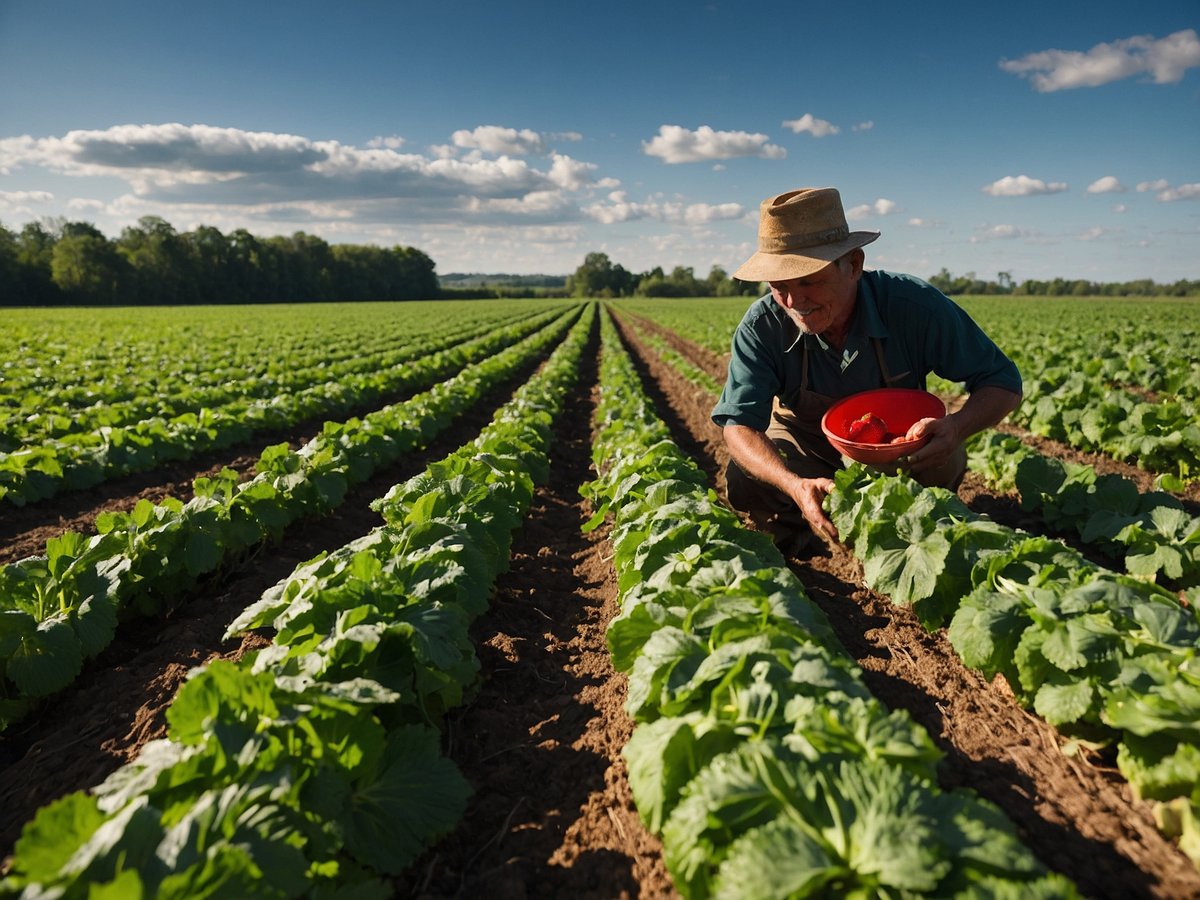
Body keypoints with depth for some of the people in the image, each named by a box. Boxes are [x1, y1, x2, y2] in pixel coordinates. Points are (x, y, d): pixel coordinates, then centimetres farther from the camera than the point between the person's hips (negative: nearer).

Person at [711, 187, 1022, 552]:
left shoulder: (915, 306, -26)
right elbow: (738, 422, -28)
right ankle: (793, 542, 8)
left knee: (944, 464, -31)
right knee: (745, 480, -28)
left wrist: (957, 426, -42)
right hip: (807, 451, 0)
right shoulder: (762, 326, -25)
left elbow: (1002, 382, -17)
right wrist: (796, 485, -47)